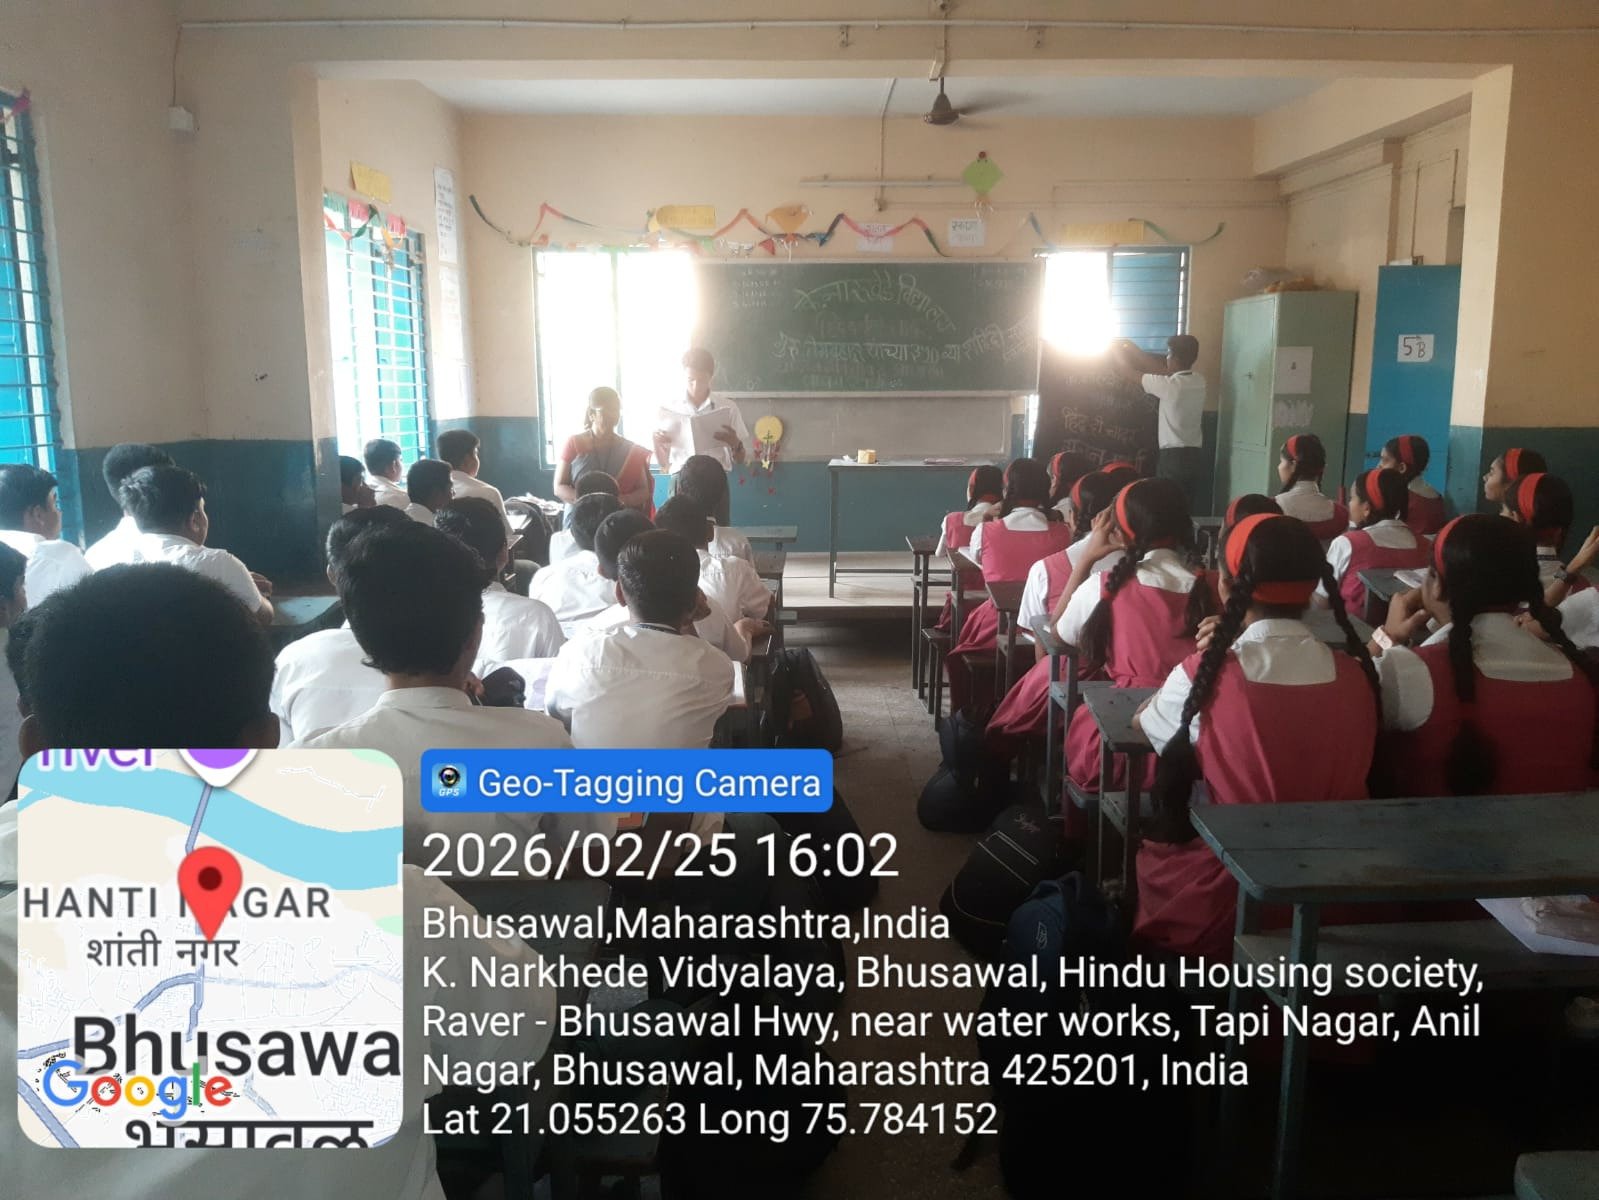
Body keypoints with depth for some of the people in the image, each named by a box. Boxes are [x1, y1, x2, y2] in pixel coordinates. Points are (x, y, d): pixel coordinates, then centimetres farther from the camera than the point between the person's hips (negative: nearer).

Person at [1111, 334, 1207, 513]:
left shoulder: (1169, 385, -15)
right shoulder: (1199, 381, 5)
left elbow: (1131, 374, -5)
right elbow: (1163, 370, 18)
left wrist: (1116, 351, 12)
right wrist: (1135, 350, 22)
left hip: (1174, 457, -7)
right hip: (1196, 456, 7)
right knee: (1189, 510, 10)